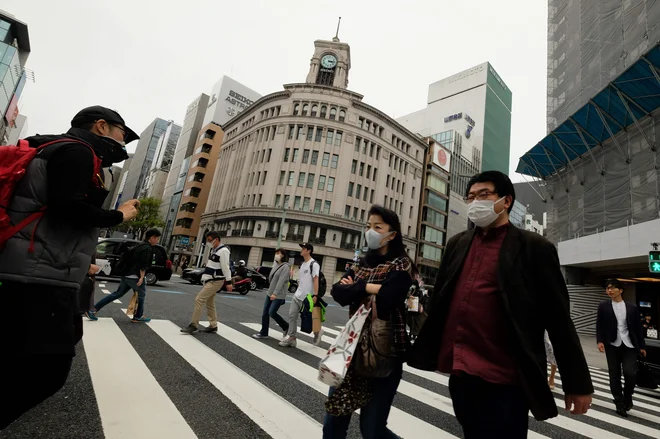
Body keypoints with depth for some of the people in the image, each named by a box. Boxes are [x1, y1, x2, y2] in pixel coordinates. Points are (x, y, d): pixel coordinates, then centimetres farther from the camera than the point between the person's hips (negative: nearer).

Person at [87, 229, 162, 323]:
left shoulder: (140, 246, 15)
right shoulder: (148, 249, -15)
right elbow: (143, 265, -22)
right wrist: (142, 277, -23)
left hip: (126, 274, 9)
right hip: (134, 276, -9)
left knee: (117, 293, 15)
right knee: (141, 295, 7)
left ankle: (93, 310, 15)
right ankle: (138, 317, 17)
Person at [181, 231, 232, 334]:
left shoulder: (223, 250, -17)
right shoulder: (213, 250, 13)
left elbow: (225, 267, -20)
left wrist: (228, 282, -21)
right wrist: (204, 277, 21)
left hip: (215, 281, -10)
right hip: (209, 280, 10)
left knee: (199, 299, -14)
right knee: (209, 303, 14)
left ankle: (194, 325, -6)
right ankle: (213, 326, 23)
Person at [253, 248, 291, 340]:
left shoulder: (285, 267, -13)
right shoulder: (276, 265, 12)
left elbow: (281, 281, -22)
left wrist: (275, 293, -29)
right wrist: (270, 292, 14)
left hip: (278, 295, -8)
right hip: (270, 293, 8)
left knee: (272, 313, -10)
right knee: (265, 313, 6)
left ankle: (286, 327, 11)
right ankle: (264, 333, 17)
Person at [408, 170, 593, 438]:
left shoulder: (534, 248, -5)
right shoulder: (457, 244, 7)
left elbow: (558, 319, -3)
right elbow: (439, 300, 12)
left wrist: (578, 383, 1)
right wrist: (426, 350, 14)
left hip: (504, 380, -5)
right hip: (459, 373, 6)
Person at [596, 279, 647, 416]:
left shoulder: (632, 307, 5)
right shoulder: (603, 306, 2)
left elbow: (638, 327, 9)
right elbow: (599, 325, -1)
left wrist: (642, 346, 7)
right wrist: (600, 341, -12)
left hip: (629, 345, 0)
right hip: (612, 345, 0)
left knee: (631, 373, -11)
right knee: (614, 376, 3)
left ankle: (627, 395, 19)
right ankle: (620, 404, 17)